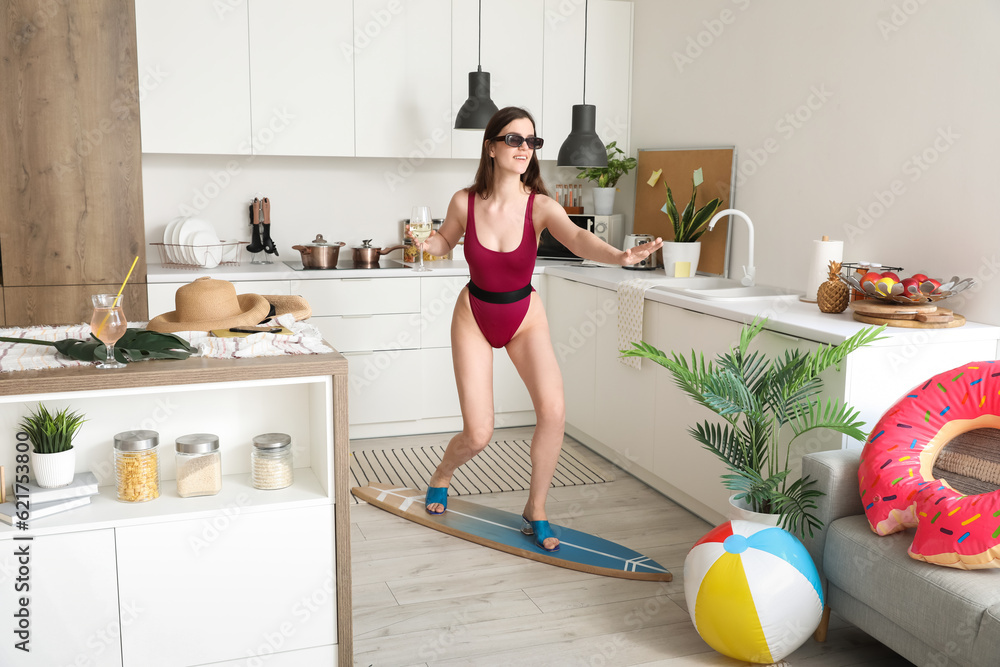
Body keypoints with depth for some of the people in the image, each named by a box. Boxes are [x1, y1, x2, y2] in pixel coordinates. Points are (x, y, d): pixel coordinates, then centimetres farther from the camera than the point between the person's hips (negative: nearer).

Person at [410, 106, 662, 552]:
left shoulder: (540, 207, -20)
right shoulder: (465, 202, -15)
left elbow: (577, 238, -41)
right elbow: (446, 238, 7)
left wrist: (619, 255, -61)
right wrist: (427, 244, -17)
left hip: (524, 317, 0)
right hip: (474, 316, 0)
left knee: (552, 408, -22)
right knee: (478, 436, -4)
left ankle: (535, 513, 1)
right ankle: (440, 477, 34)